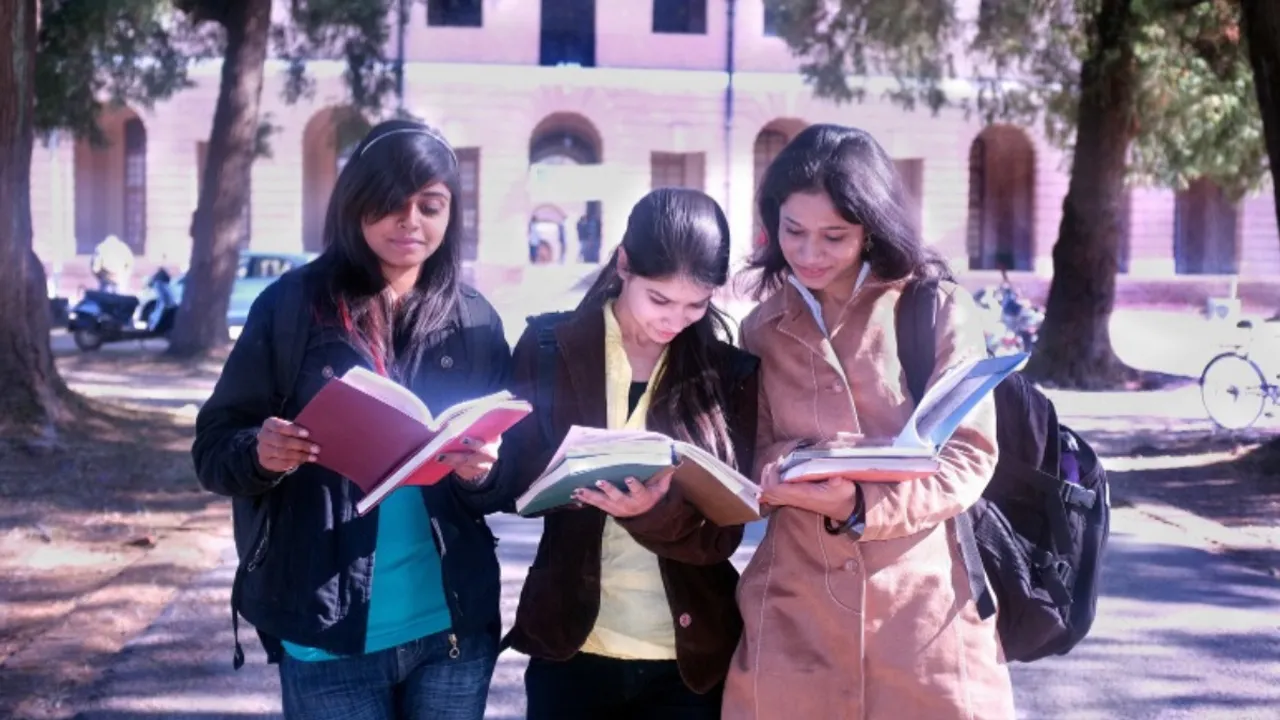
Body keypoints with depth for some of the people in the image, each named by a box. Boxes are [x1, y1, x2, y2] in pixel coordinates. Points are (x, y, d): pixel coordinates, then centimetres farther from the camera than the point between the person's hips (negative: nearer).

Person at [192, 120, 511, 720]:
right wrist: (261, 454, -23)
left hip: (455, 628, 2)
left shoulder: (475, 321, 3)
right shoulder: (292, 305, -5)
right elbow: (213, 447, -3)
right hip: (330, 638, -2)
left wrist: (481, 472, -15)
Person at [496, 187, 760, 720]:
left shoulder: (729, 369, -2)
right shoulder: (551, 348, -3)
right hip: (570, 647, 0)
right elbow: (519, 478, -4)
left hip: (690, 657, 1)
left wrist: (655, 510, -25)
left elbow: (726, 528, -4)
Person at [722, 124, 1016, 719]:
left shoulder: (939, 311, 0)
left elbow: (969, 457, -4)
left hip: (924, 613, -2)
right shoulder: (762, 329, 11)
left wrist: (860, 505, -19)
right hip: (795, 612, 2)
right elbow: (754, 455, 11)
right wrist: (776, 477, -13)